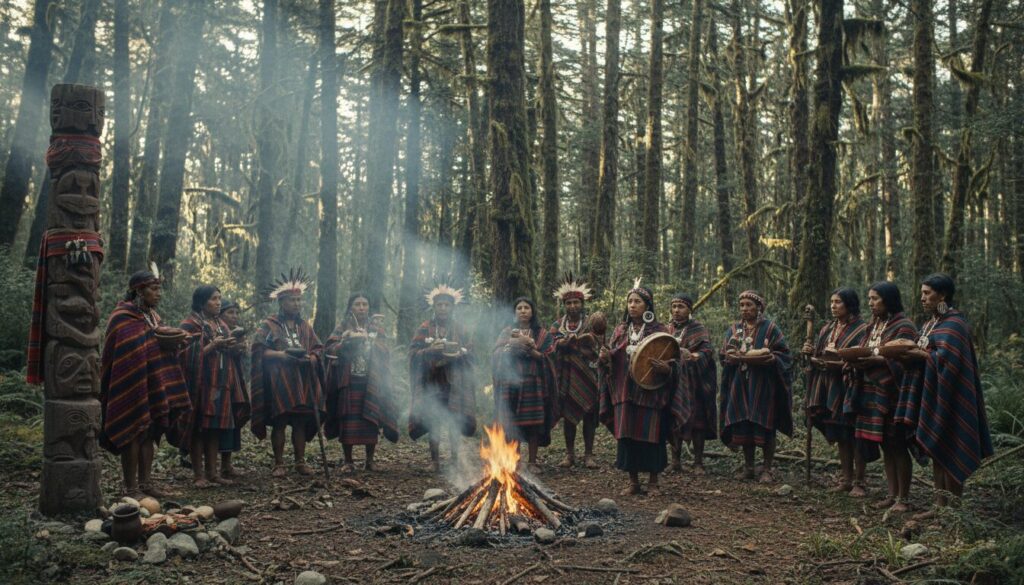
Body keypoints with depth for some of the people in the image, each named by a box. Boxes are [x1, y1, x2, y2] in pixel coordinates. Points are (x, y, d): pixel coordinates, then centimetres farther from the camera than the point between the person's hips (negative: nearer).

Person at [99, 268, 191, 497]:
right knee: (134, 433, -5)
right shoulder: (123, 318, -12)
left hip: (153, 385, 9)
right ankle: (131, 489, 0)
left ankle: (145, 482, 19)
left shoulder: (151, 315, 15)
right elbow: (129, 354, -19)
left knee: (150, 432, 11)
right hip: (132, 385, -9)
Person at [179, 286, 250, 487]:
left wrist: (232, 347, -1)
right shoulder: (190, 325, -4)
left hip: (221, 384, 6)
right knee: (200, 428, -4)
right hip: (201, 383, -6)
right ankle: (198, 474, 2)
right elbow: (188, 354, -12)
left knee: (216, 428, 6)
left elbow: (230, 355, 21)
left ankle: (212, 472, 11)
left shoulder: (221, 325, 17)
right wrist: (212, 346, -19)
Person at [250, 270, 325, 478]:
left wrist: (310, 358, -9)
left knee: (301, 421, 3)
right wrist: (280, 355, -19)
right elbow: (258, 350, -6)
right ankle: (279, 464, 4)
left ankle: (300, 461, 10)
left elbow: (318, 349, 13)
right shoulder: (269, 325, 1)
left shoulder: (304, 326, 14)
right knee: (279, 423, -3)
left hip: (302, 381, 4)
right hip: (278, 380, -4)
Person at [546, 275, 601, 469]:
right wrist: (562, 343, -21)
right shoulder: (557, 326, 9)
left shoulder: (591, 324, 4)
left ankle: (588, 454, 7)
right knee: (568, 414, 4)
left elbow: (598, 347, -8)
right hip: (566, 377, 2)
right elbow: (550, 349, -1)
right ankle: (570, 454, 12)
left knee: (589, 414, 0)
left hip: (587, 376, -1)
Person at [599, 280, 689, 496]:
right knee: (626, 435, 4)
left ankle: (653, 482, 14)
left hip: (650, 393, -3)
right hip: (625, 392, 4)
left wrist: (665, 368, -23)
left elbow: (673, 362, -1)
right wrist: (605, 358, -8)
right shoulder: (621, 330, 10)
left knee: (651, 436, 0)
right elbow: (612, 361, 15)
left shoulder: (660, 331, -1)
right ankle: (633, 482, 15)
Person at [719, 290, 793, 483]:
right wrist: (732, 357, -11)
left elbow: (783, 354, -4)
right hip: (740, 385, 4)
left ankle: (767, 469, 4)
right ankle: (748, 467, 15)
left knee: (765, 427, -4)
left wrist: (768, 358, -22)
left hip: (763, 385, -4)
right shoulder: (734, 329, 12)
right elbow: (724, 355, 10)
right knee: (744, 425, 4)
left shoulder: (770, 328, -1)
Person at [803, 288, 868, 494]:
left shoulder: (861, 329, -7)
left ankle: (859, 482, 4)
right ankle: (846, 478, 18)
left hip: (850, 386, -7)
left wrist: (840, 362, -27)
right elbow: (820, 354, 17)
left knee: (853, 435, -3)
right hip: (829, 386, 7)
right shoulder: (827, 328, 14)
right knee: (840, 436, 11)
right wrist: (811, 352, -3)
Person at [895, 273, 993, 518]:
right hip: (932, 396, 9)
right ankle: (941, 504, 16)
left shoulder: (953, 323, -14)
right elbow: (924, 354, 14)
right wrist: (908, 352, -4)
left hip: (947, 396, -9)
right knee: (935, 449, 10)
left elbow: (945, 358, -24)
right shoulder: (931, 323, 15)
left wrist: (917, 353, -17)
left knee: (947, 451, -4)